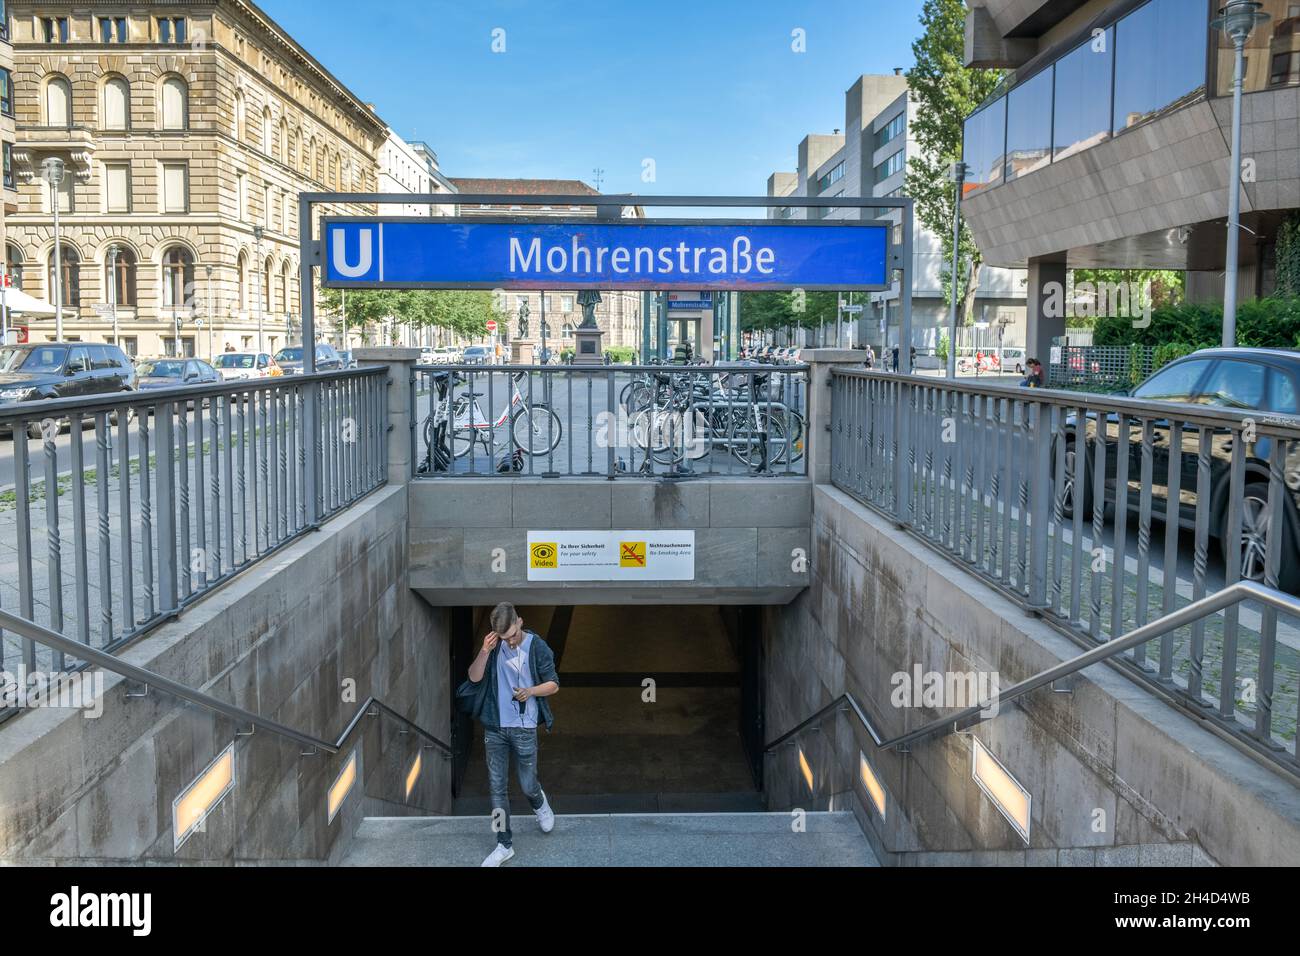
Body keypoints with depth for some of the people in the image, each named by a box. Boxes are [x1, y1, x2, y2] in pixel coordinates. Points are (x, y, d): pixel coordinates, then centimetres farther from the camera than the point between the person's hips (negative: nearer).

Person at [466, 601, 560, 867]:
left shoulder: (537, 647, -9)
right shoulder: (494, 646, 0)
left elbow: (553, 685, -4)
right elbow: (474, 677, -5)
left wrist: (531, 691, -22)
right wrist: (484, 651, -19)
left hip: (524, 728, -3)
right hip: (495, 727, 3)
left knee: (527, 785, 6)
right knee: (497, 787, 6)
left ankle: (539, 803, 43)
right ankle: (504, 845, 18)